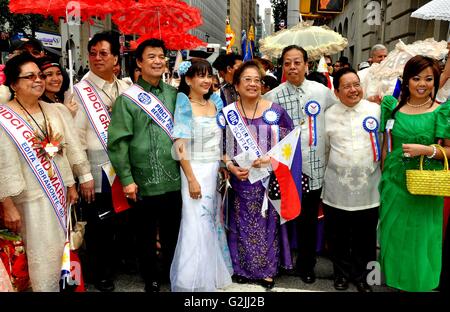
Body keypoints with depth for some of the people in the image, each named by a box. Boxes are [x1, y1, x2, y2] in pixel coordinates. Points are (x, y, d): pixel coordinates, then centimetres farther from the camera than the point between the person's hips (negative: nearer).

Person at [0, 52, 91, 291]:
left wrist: (71, 185, 10)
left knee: (58, 250, 17)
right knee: (43, 256, 3)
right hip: (31, 197, -5)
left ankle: (56, 285, 35)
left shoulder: (53, 111, 6)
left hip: (59, 191, 6)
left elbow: (68, 148, 10)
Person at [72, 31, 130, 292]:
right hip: (98, 169, -4)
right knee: (99, 224, 9)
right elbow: (77, 136, -9)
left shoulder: (125, 88, 7)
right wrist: (84, 177, -11)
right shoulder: (80, 91, -7)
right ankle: (100, 273, 30)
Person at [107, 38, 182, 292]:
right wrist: (126, 179, -12)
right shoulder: (127, 99, -5)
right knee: (146, 234, 14)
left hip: (174, 179, 3)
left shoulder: (174, 94, 5)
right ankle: (151, 276, 34)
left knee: (172, 231, 17)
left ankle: (171, 272, 38)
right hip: (145, 182, -3)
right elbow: (117, 141, -9)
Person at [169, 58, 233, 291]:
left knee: (214, 222, 16)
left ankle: (212, 273, 34)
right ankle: (192, 282, 16)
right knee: (196, 227, 0)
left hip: (216, 171, 6)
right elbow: (180, 146, -14)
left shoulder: (215, 102, 8)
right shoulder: (184, 106, -9)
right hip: (196, 171, -6)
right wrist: (191, 179, -17)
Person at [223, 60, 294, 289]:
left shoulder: (275, 111, -2)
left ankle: (267, 269, 25)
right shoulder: (228, 112, 2)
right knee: (242, 224, 9)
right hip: (240, 179, 1)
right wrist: (231, 167, -12)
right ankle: (243, 268, 28)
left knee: (267, 223, 7)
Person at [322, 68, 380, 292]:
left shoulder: (376, 110, 1)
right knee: (338, 235, 11)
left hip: (368, 187, 0)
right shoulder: (329, 115, 3)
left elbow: (384, 144, 7)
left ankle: (360, 274, 32)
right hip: (337, 187, 0)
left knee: (364, 236, 11)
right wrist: (323, 176, 12)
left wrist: (384, 174, 6)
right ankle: (342, 272, 32)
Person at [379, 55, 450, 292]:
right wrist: (383, 175, 7)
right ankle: (395, 278, 36)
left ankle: (419, 283, 31)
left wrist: (427, 150, -20)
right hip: (394, 181, 3)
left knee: (421, 236, 8)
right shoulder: (394, 107, 3)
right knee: (394, 233, 14)